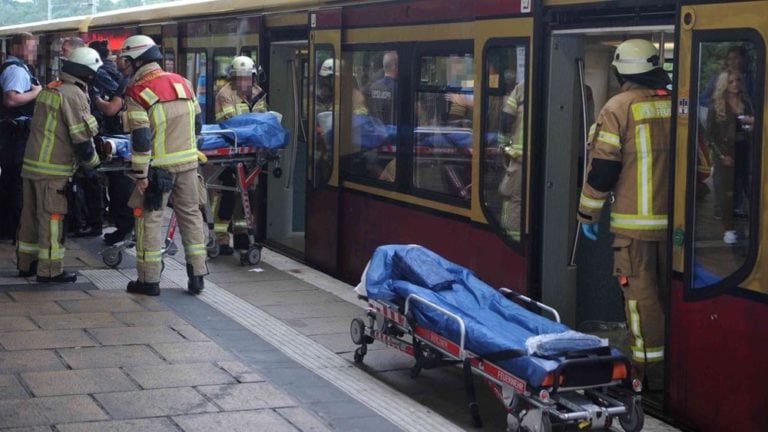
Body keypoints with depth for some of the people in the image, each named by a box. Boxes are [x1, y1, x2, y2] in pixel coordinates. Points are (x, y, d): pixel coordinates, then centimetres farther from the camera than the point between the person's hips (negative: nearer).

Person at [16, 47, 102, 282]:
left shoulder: (50, 89, 14)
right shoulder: (74, 95, -14)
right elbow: (81, 138, -17)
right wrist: (93, 162, 0)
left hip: (32, 163, 9)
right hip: (53, 169, -9)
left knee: (31, 216, 14)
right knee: (51, 218, -3)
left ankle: (26, 263, 23)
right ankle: (49, 269, 1)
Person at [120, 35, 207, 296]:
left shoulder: (137, 92, -11)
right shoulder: (182, 83, 8)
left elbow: (140, 137, -16)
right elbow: (197, 122, 15)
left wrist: (140, 174, -11)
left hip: (159, 166, -5)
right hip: (188, 162, 5)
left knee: (149, 218, 4)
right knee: (191, 215, 12)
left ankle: (149, 279, 7)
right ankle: (197, 277, 15)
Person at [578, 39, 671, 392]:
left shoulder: (619, 107, -7)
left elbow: (602, 168, -9)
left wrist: (587, 214, 2)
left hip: (634, 223, -4)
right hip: (675, 221, 4)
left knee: (641, 294, 2)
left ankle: (650, 371, 2)